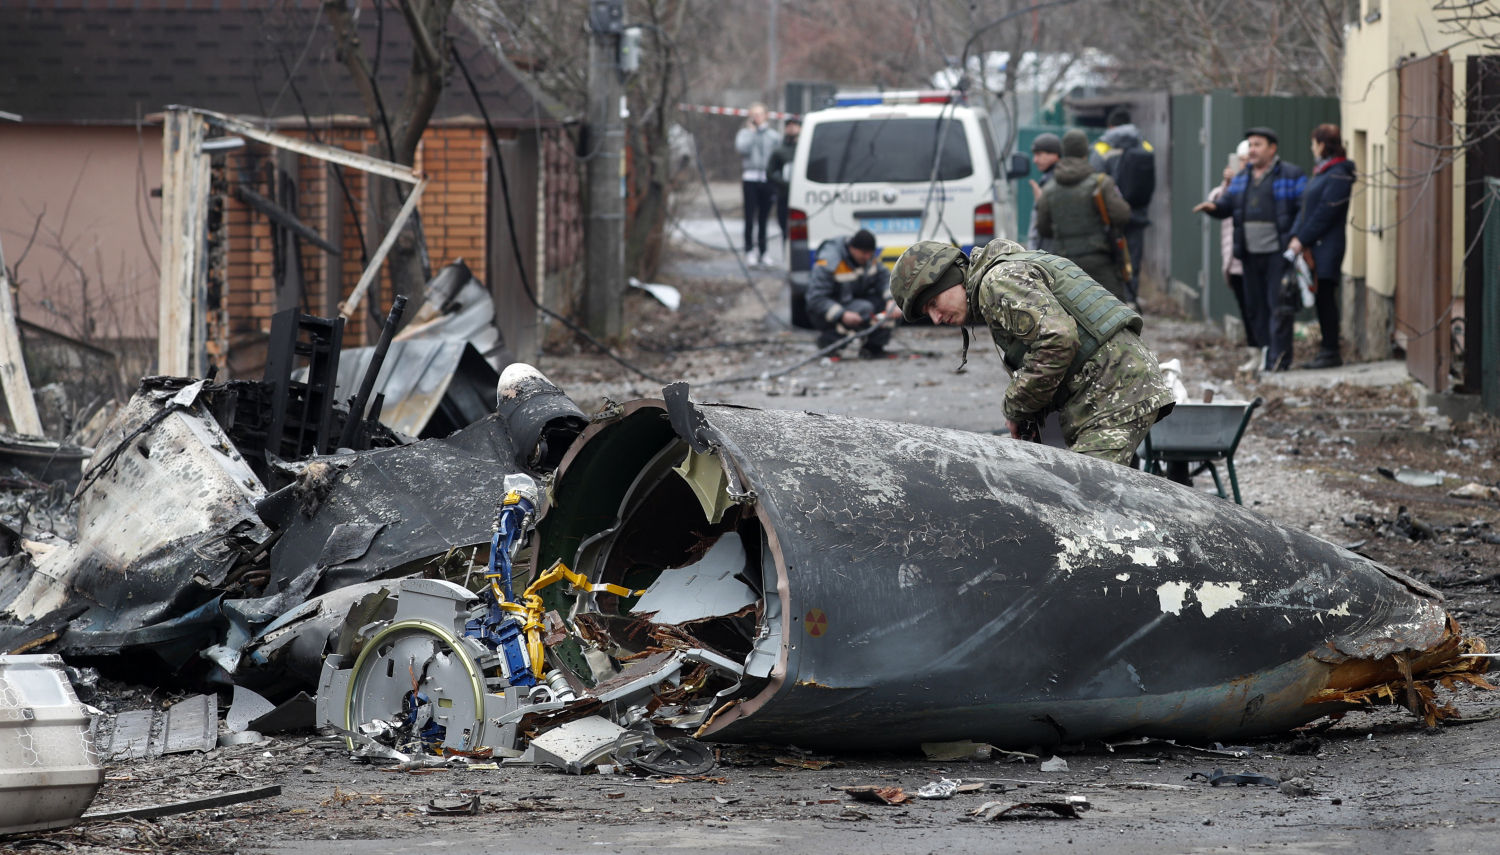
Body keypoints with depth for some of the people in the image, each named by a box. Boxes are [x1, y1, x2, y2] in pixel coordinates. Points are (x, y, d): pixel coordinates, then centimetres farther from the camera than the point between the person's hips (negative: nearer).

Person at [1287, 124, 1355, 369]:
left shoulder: (1338, 175, -12)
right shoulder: (1320, 172, 18)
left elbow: (1325, 213, -17)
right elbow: (1306, 208, 15)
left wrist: (1303, 240, -15)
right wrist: (1296, 236, 2)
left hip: (1327, 246, -9)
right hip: (1314, 247, 9)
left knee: (1325, 298, -8)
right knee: (1320, 299, 10)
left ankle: (1331, 353, -5)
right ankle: (1326, 350, 14)